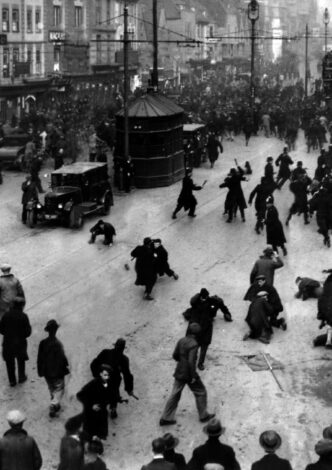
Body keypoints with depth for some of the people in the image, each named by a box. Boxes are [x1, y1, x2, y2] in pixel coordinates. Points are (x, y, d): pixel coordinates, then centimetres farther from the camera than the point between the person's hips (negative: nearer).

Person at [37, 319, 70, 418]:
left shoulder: (42, 343, -11)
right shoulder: (58, 344, -26)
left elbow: (40, 358, -3)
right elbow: (62, 358, -19)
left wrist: (40, 371, 9)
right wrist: (66, 366, 1)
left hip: (47, 372, 5)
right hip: (57, 372, -5)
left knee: (52, 389, 24)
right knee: (59, 389, 12)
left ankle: (56, 405, 38)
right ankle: (53, 406, -2)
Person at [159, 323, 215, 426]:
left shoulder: (181, 341, -1)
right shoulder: (193, 344, -22)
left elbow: (175, 356, 8)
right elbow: (191, 361, -27)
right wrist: (193, 376, -19)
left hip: (179, 372, 7)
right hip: (189, 374, -7)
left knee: (175, 395, 14)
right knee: (201, 392, 15)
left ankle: (165, 418, 14)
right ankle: (203, 415, 27)